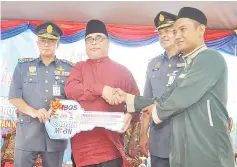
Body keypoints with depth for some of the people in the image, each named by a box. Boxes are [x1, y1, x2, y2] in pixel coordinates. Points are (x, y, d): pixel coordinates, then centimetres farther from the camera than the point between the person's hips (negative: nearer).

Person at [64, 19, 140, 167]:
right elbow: (70, 89, -6)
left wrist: (129, 115, -14)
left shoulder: (121, 71, 11)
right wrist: (101, 89, -17)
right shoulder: (79, 68, 13)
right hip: (82, 142, 2)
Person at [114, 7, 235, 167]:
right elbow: (163, 101, 15)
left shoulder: (211, 59, -12)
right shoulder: (185, 69, 18)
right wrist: (127, 98, 7)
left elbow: (182, 98, -19)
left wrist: (157, 111, -1)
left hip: (209, 154, -8)